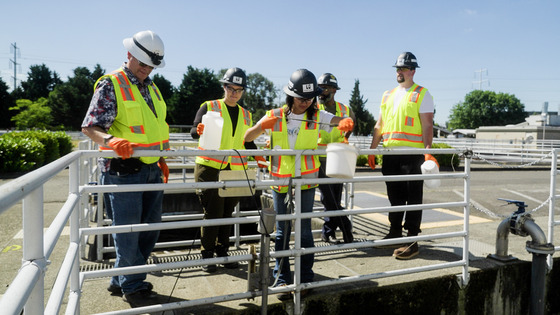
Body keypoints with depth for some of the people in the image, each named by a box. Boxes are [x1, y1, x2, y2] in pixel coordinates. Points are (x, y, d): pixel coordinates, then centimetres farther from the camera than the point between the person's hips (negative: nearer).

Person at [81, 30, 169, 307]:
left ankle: (120, 281, 30)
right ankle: (133, 287, 18)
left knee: (150, 227, 14)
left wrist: (162, 160, 20)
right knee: (128, 231, 0)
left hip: (152, 169, 8)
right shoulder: (111, 84, -7)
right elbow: (89, 127, -13)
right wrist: (112, 141, -32)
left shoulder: (152, 87, 16)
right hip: (124, 170, -8)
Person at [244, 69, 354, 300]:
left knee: (304, 229, 6)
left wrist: (346, 123, -34)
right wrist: (262, 126, -20)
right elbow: (247, 138, 0)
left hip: (306, 181, 0)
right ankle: (282, 279, 16)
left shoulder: (316, 116, 1)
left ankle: (306, 278, 20)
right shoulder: (275, 116, 0)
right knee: (282, 230, 5)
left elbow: (342, 121, -10)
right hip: (280, 180, 0)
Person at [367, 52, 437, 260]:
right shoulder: (388, 95, 18)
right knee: (395, 196, 13)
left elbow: (427, 125, -7)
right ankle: (394, 233, 25)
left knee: (413, 198, -1)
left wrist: (428, 151, -17)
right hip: (390, 154, 6)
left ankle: (412, 241, 3)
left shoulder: (422, 94, 1)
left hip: (413, 154, -6)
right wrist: (372, 150, 13)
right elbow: (379, 125, 19)